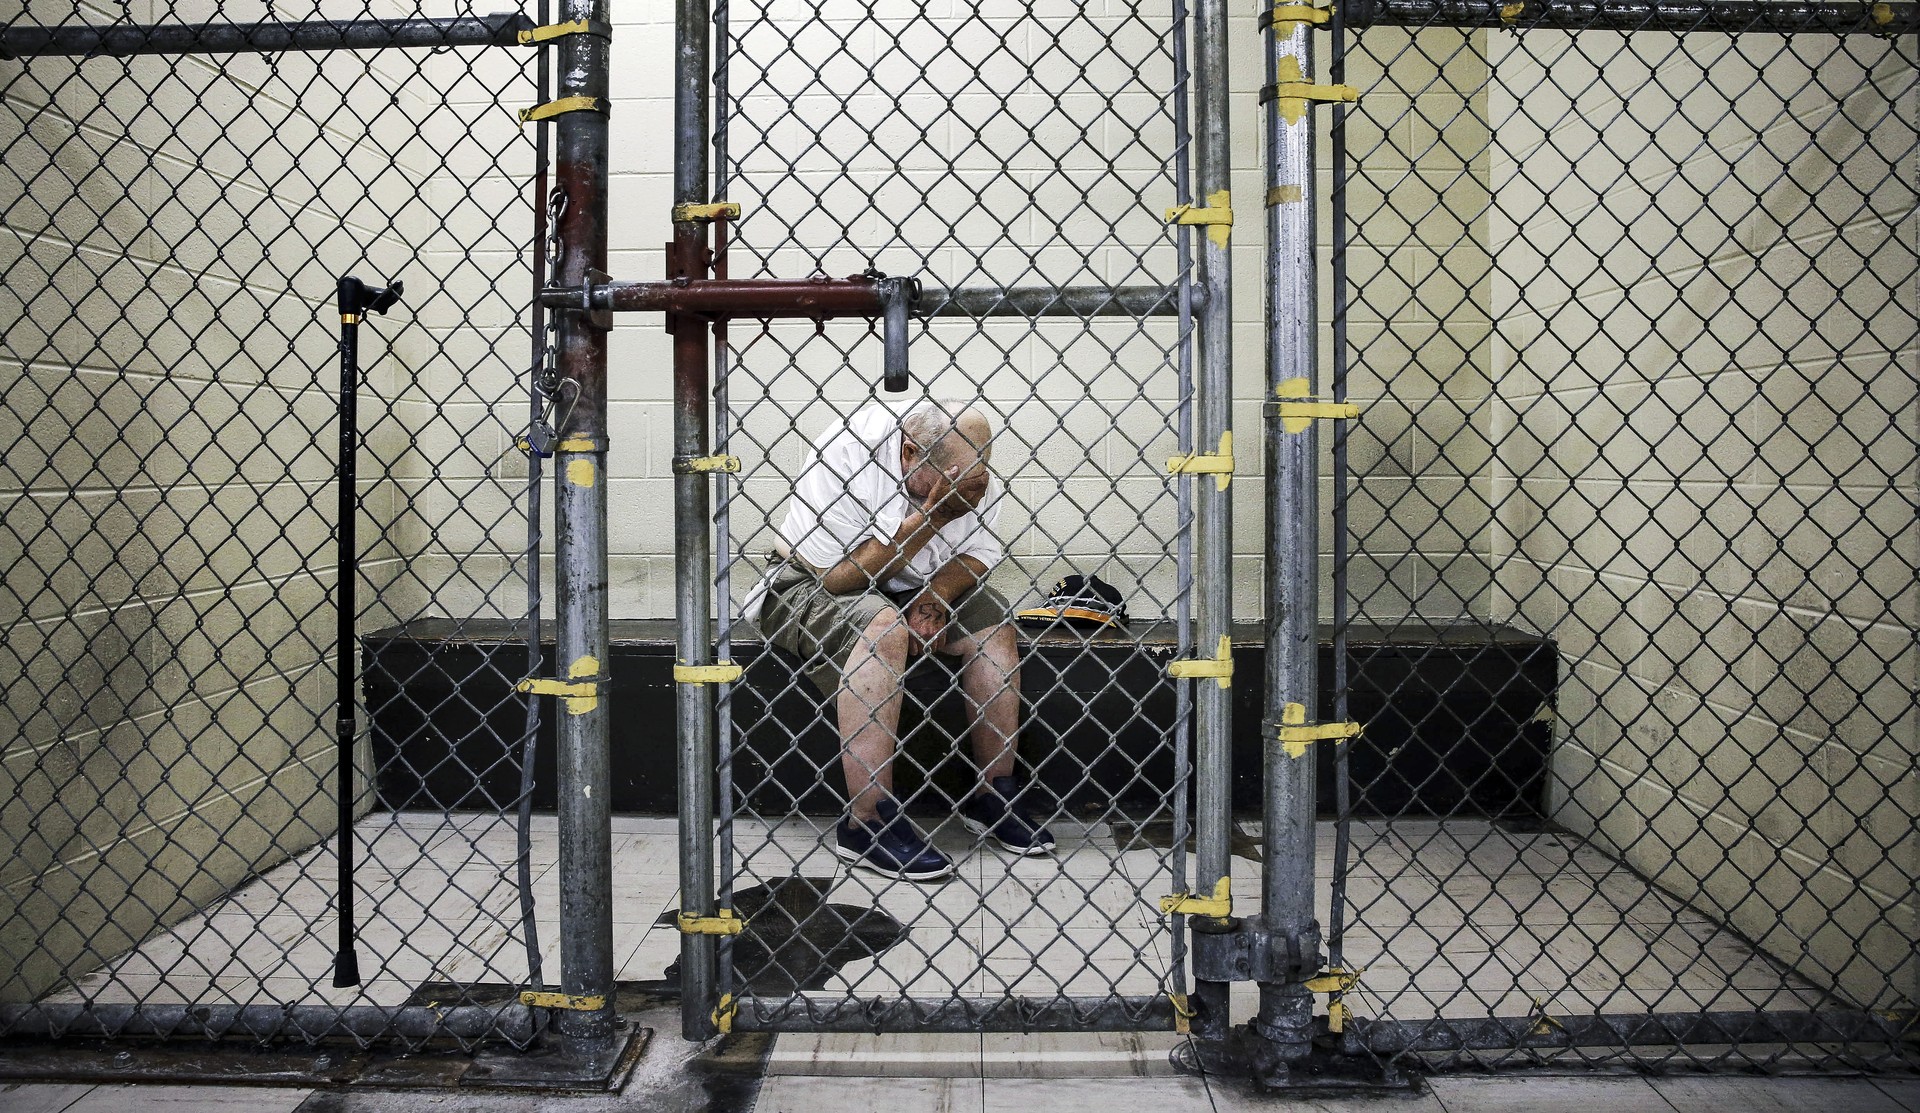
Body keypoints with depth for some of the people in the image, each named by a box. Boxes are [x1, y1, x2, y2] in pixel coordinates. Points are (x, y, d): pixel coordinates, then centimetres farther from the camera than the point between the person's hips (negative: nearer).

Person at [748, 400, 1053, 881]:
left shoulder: (971, 471, -10)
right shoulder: (845, 454, -28)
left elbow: (980, 553, -3)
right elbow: (836, 577, -27)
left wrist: (936, 593, -24)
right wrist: (929, 518, -32)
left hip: (904, 589, 6)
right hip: (812, 586, -6)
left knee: (994, 621, -15)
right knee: (882, 627, -35)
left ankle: (994, 797, -4)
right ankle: (866, 821, -30)